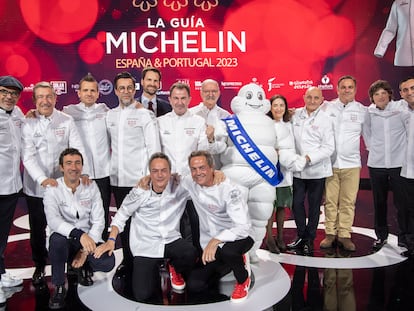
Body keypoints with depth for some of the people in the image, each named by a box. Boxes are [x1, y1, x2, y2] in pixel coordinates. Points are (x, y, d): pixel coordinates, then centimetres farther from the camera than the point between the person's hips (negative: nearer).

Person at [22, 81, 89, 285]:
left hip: (63, 185, 0)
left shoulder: (66, 121, 0)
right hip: (36, 187, 0)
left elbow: (78, 149, -5)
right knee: (38, 229, 13)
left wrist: (84, 172, -21)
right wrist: (42, 179, -27)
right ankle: (39, 266, 33)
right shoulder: (28, 124, -3)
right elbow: (28, 157, -12)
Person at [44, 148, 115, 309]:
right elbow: (53, 220, -26)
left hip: (88, 239, 2)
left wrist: (85, 251, -16)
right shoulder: (53, 189, -9)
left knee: (108, 262, -25)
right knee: (58, 240, -36)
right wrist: (79, 235, -42)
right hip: (64, 238, -1)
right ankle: (59, 287, -12)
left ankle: (85, 267, 13)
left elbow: (98, 221, -5)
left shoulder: (91, 187, -2)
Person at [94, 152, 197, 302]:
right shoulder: (139, 192, -9)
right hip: (146, 246, -1)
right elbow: (121, 215, 3)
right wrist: (111, 240, -4)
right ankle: (153, 271, 25)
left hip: (171, 240, 1)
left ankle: (175, 269, 7)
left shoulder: (180, 187, -9)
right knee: (143, 295, -13)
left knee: (190, 253, -33)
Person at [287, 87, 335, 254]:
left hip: (317, 170, -2)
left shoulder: (325, 119, -4)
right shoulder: (295, 115, 5)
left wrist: (309, 158, -18)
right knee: (297, 203, 7)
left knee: (314, 206, 8)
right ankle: (301, 236, 26)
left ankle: (309, 239, 23)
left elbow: (329, 147, -7)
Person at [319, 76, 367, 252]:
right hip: (329, 163, 0)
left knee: (348, 202, 3)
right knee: (330, 200, 4)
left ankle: (344, 235, 13)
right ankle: (330, 234, 14)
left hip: (351, 164, 1)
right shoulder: (327, 107, 5)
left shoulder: (362, 111, 7)